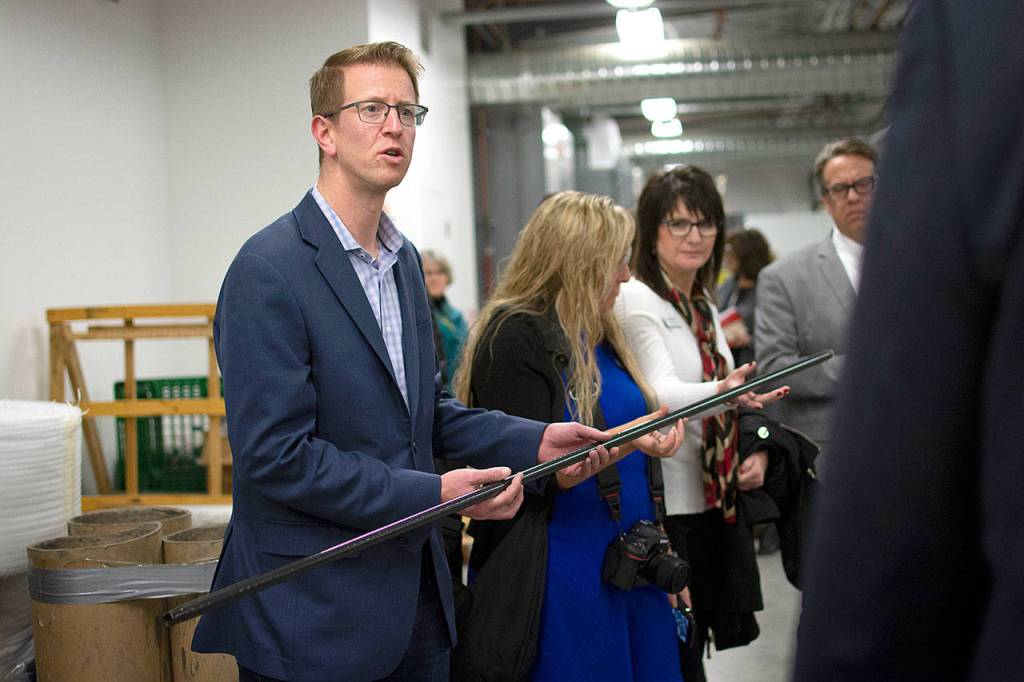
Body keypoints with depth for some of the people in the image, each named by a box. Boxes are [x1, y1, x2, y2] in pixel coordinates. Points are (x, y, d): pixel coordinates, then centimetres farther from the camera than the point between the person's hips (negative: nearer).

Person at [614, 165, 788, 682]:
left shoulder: (704, 309, 14)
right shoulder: (634, 301, -11)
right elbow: (660, 395, -25)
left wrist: (755, 450, 3)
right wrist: (722, 391, -44)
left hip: (714, 504, 8)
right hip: (665, 509, -8)